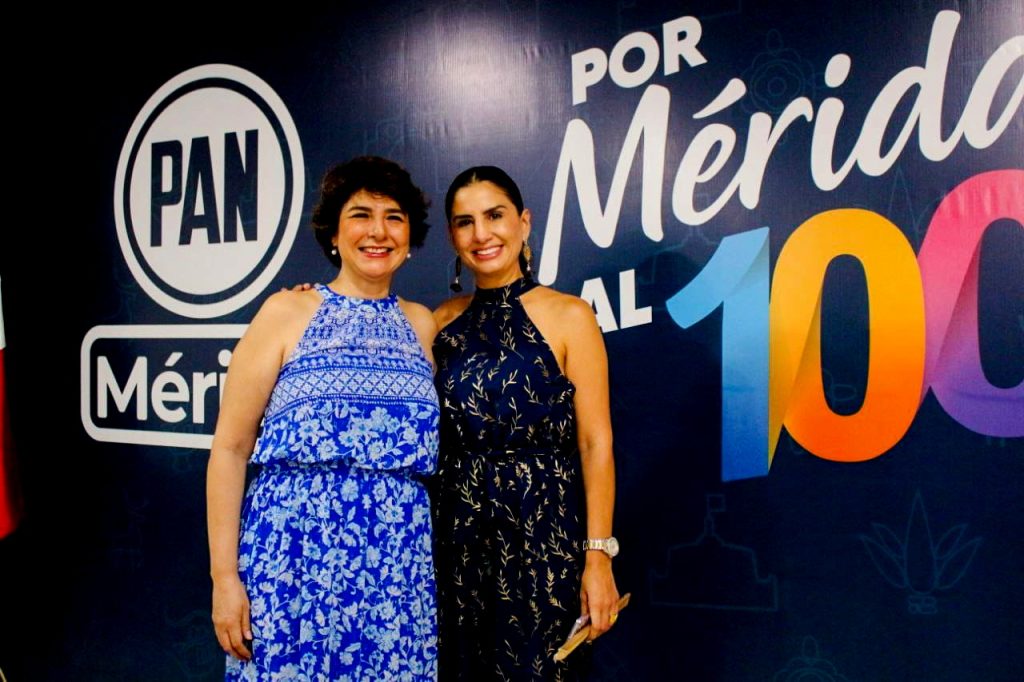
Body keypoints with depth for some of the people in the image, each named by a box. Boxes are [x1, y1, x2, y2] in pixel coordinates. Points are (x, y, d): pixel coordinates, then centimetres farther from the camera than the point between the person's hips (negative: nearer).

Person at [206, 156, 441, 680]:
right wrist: (224, 576, -7)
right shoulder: (288, 312, -1)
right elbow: (229, 447, -3)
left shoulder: (422, 325, 10)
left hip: (398, 564, 3)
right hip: (294, 553, -3)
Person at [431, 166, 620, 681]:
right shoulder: (442, 321, 7)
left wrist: (598, 557, -13)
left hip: (543, 529, -3)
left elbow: (596, 443, -7)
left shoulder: (568, 316, -5)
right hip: (456, 530, 4)